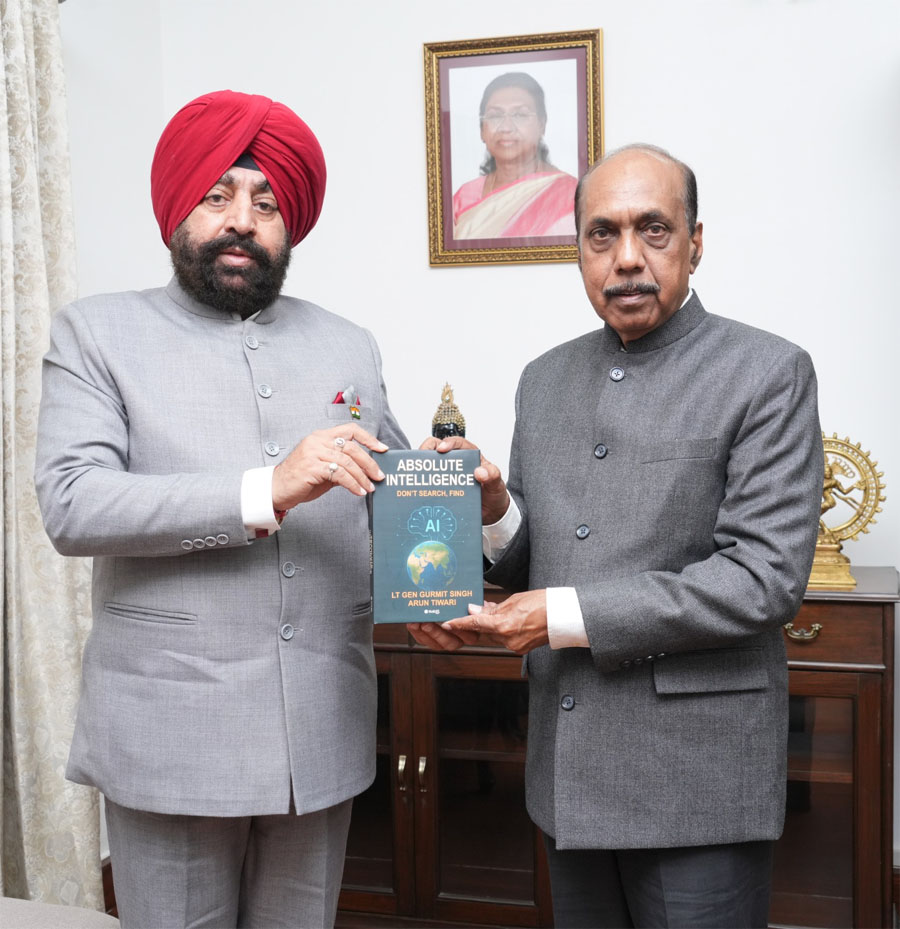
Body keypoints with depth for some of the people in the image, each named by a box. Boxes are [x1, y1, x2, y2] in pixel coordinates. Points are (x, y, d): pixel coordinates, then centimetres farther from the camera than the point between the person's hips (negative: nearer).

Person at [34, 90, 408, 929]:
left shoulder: (348, 346, 11)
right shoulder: (95, 333, 1)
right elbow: (70, 505, -12)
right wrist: (263, 492, -21)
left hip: (323, 733, 3)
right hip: (169, 735, -3)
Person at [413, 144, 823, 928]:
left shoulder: (767, 373, -8)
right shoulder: (546, 379, 9)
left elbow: (766, 578, -16)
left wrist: (569, 616, -19)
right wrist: (493, 509, -9)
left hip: (697, 775, -5)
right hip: (569, 769, 5)